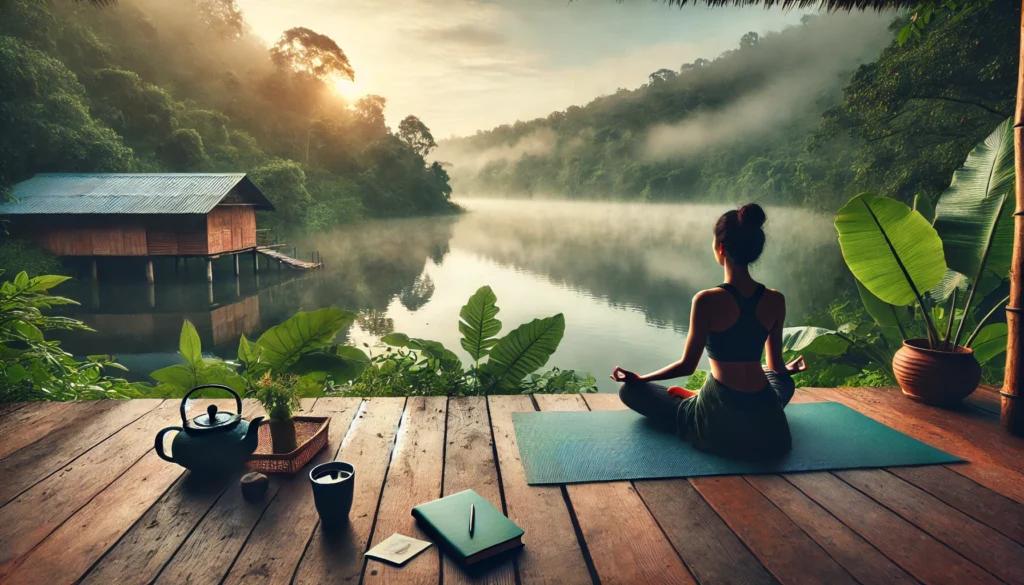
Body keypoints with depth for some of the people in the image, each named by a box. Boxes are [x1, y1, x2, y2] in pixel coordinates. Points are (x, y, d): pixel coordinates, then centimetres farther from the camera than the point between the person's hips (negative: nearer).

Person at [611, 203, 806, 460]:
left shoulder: (708, 300, -16)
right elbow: (777, 366, 9)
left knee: (630, 389, 11)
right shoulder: (776, 300, -2)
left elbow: (687, 365, -9)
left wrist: (639, 378, 7)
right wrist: (788, 369, 34)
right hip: (766, 424, 3)